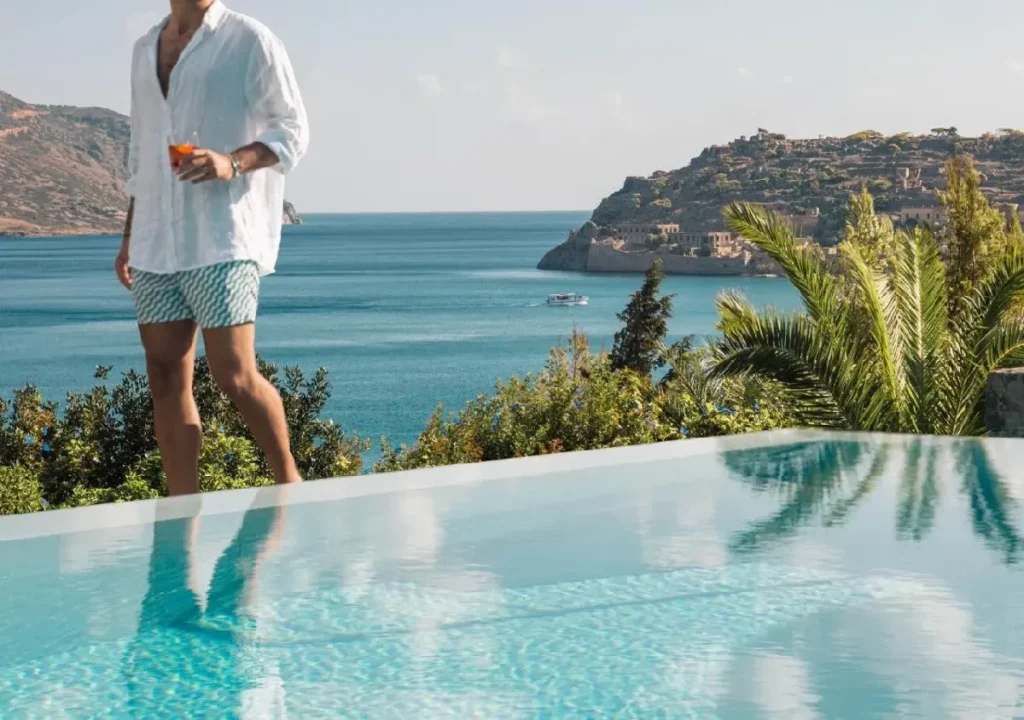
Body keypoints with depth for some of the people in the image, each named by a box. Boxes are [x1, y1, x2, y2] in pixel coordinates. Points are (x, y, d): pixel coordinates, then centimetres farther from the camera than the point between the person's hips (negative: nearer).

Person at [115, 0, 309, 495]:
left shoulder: (250, 41, 0)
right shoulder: (145, 49, 19)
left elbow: (293, 130, -3)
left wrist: (233, 162, -20)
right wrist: (129, 237, 21)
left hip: (224, 238, -6)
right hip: (156, 245, 6)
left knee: (234, 375, -11)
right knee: (166, 377, 2)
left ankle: (289, 482, 11)